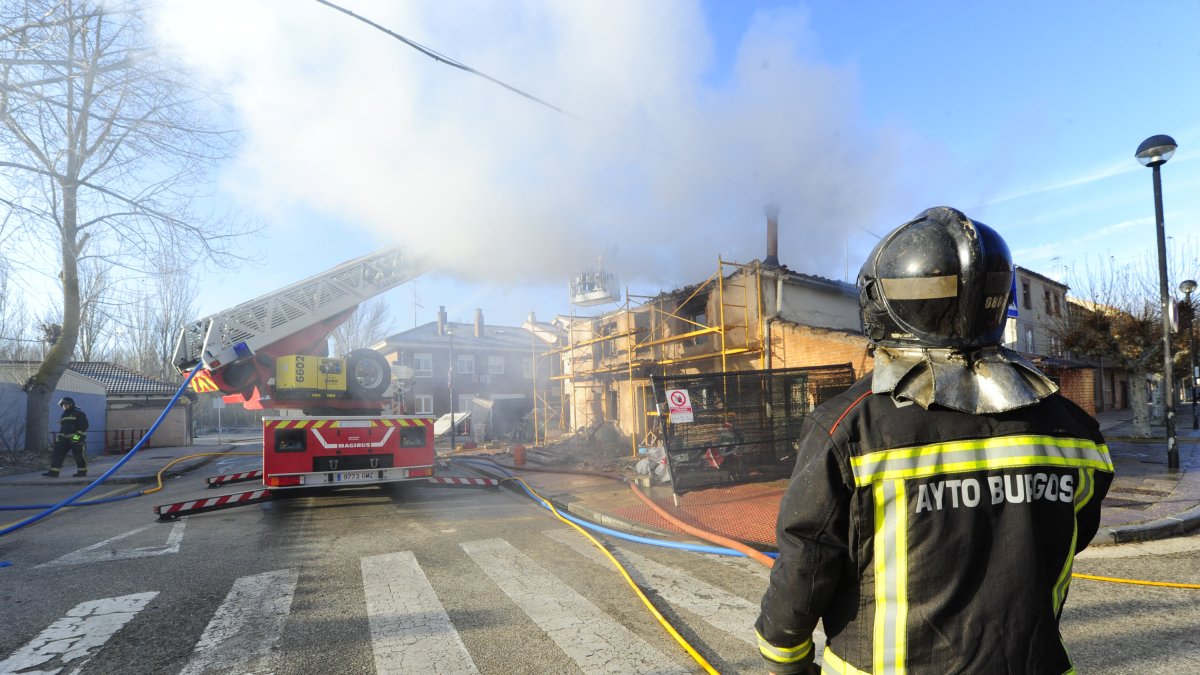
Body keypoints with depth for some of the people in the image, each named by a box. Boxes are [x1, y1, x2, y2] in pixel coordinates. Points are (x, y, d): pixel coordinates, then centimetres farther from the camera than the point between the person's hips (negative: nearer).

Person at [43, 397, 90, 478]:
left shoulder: (79, 414, -4)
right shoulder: (63, 415, 21)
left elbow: (84, 425, -12)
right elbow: (61, 427, 29)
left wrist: (78, 435, -21)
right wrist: (59, 437, 19)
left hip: (76, 438, -8)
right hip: (64, 438, 8)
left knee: (78, 455, -6)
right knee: (57, 454, 0)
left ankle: (82, 471, 3)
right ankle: (54, 472, 1)